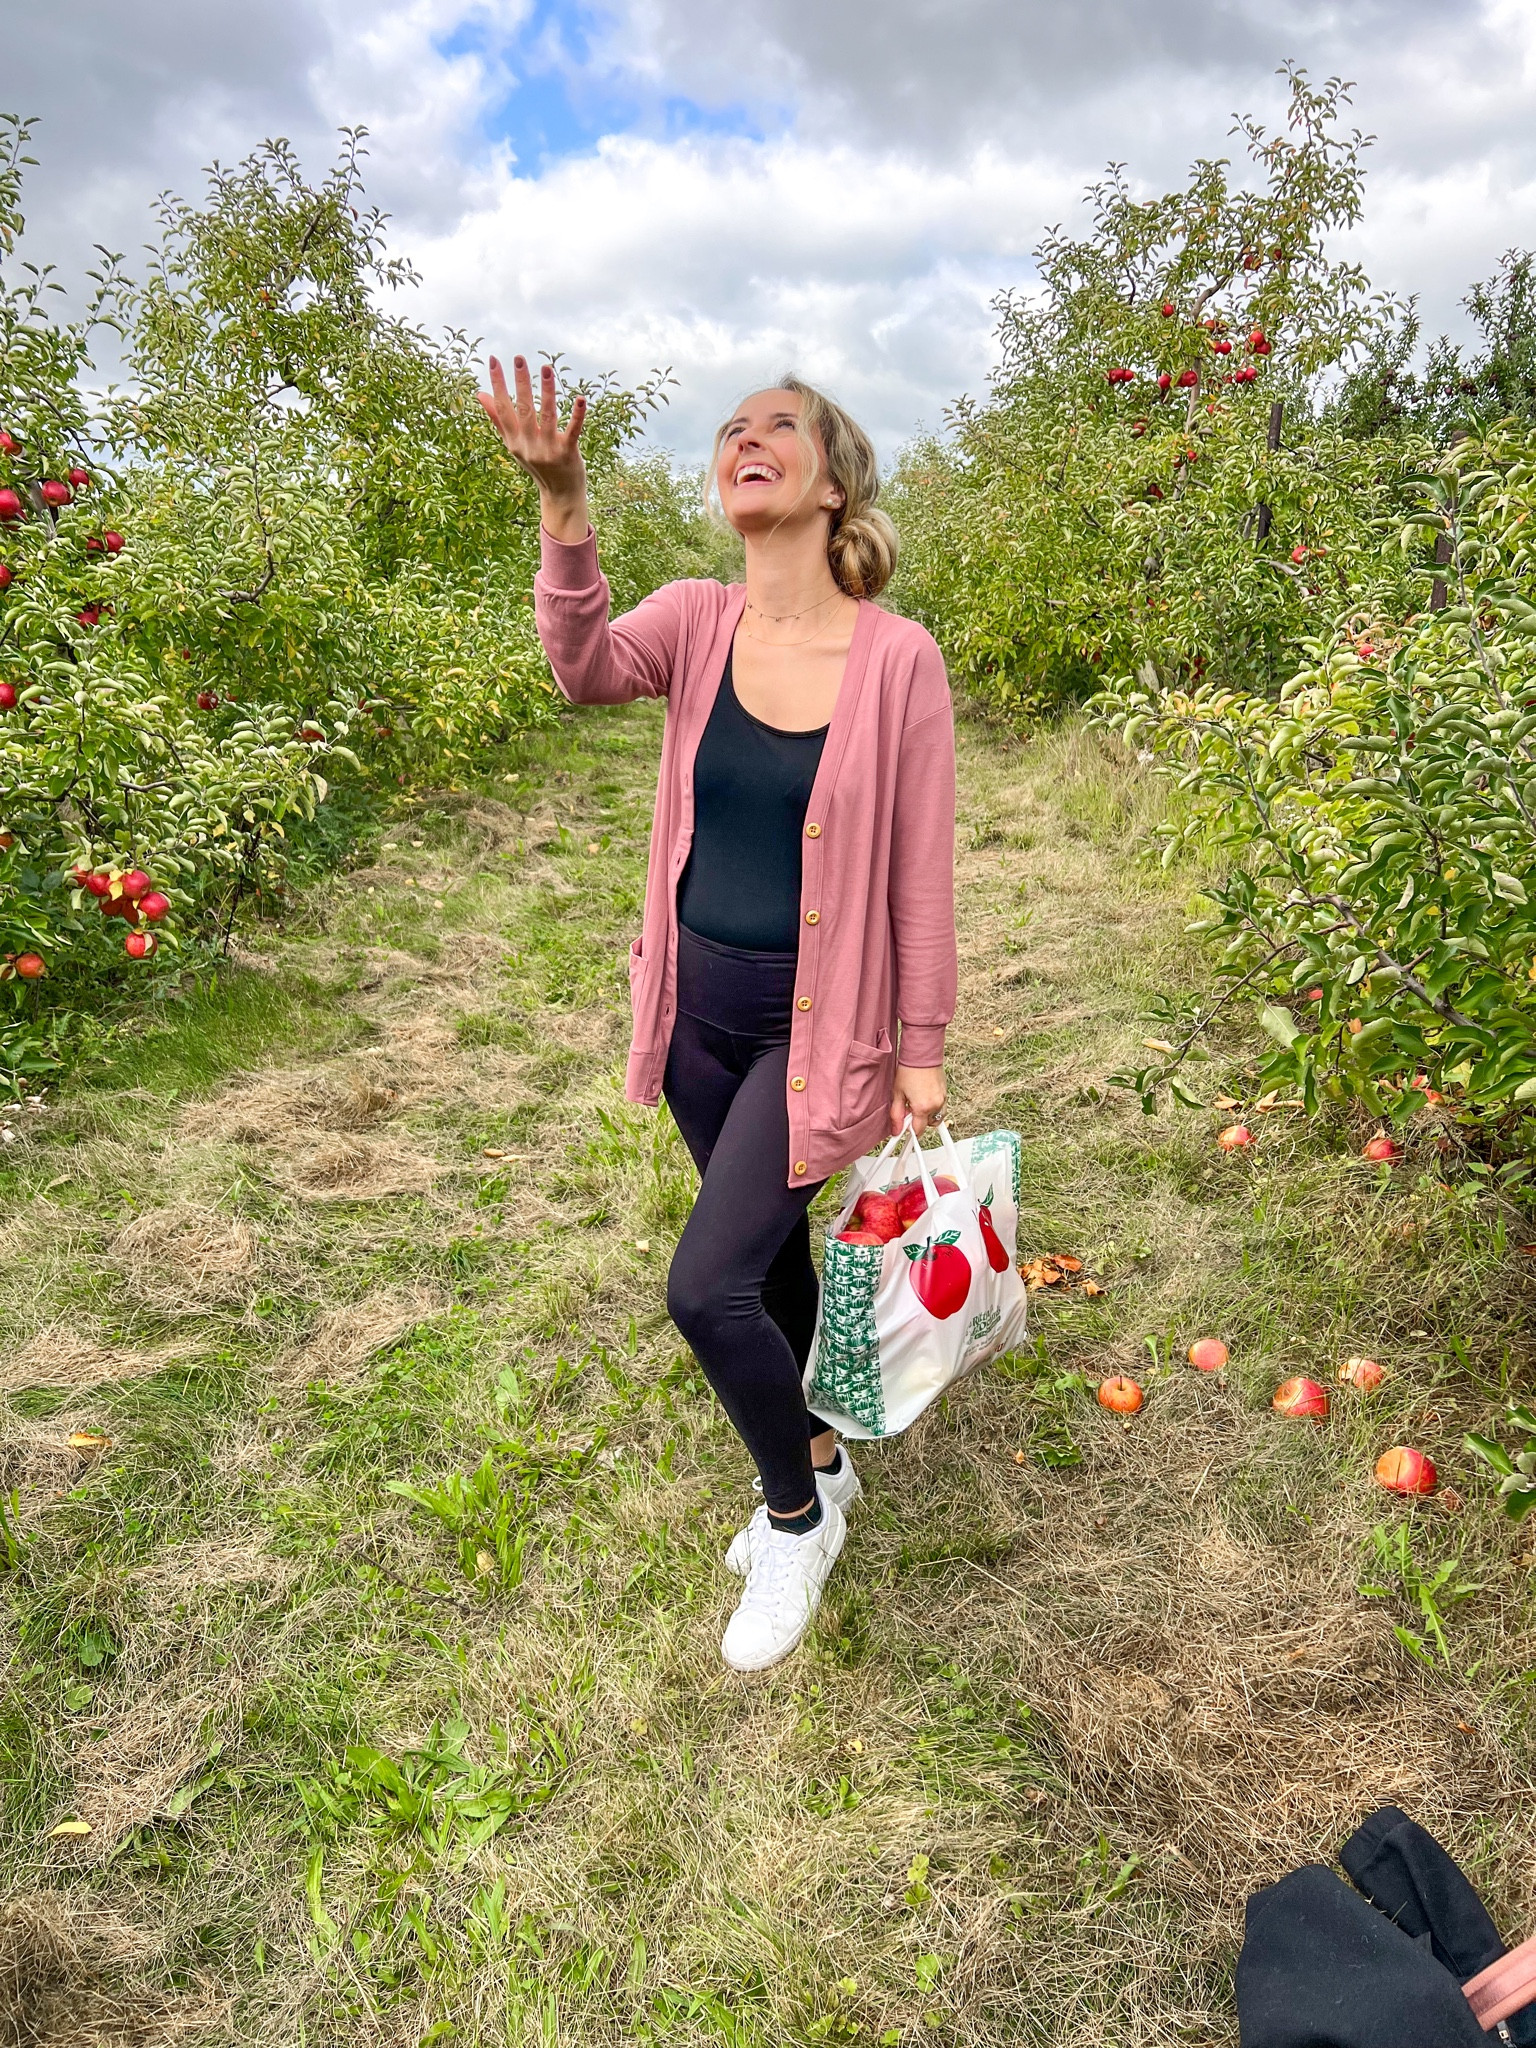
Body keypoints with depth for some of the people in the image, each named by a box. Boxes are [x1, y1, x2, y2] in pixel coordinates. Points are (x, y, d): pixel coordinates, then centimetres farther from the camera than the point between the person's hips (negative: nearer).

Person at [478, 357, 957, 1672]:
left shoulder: (896, 656, -13)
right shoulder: (699, 621, -1)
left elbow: (923, 869, -9)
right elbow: (588, 674, -21)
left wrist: (923, 1049, -5)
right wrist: (564, 504, -33)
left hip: (814, 1022, -5)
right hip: (699, 1005, 5)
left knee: (708, 1287, -10)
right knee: (770, 1257, 21)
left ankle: (799, 1514, 21)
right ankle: (817, 1463, 48)